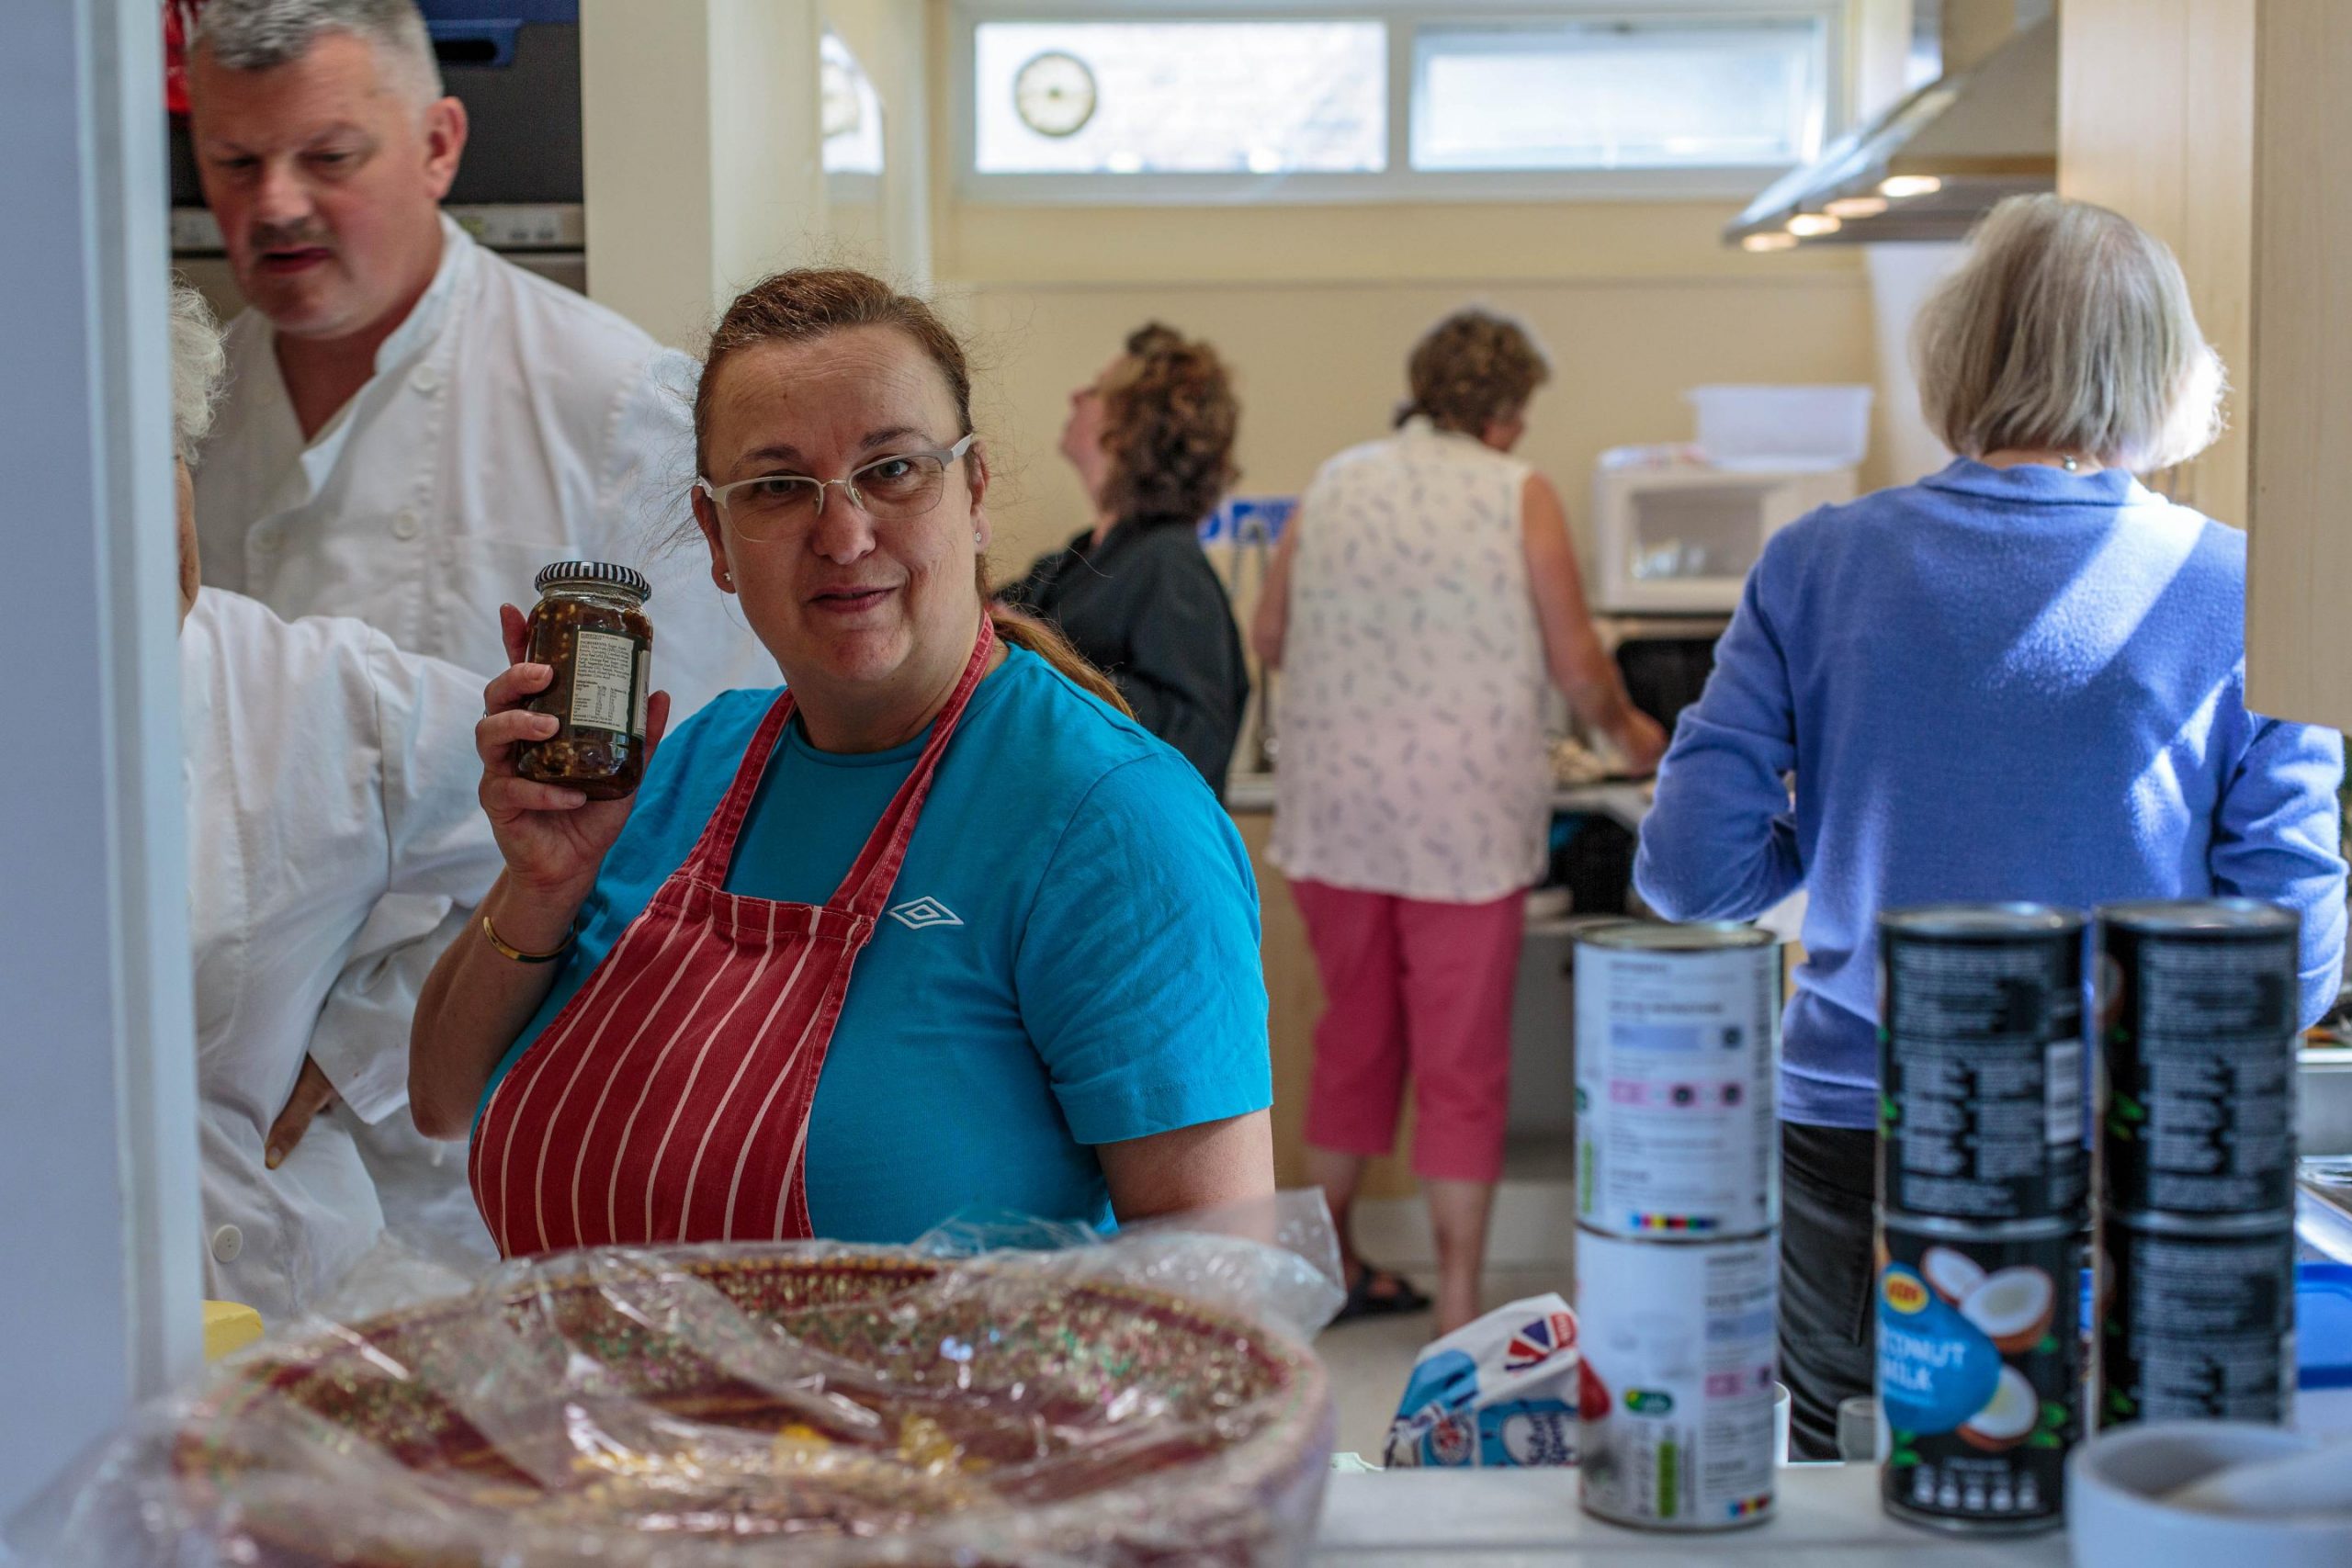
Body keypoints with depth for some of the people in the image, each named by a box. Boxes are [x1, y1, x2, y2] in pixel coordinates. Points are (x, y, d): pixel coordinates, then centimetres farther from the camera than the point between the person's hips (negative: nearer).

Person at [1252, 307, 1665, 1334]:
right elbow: (1576, 666, -3)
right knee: (1461, 1057, 3)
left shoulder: (1334, 485, 8)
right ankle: (1457, 1308, 7)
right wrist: (1626, 731, 17)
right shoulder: (1519, 495, -4)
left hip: (1333, 809, 4)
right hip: (1464, 814, -4)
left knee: (1354, 1031, 18)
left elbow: (1268, 638, 14)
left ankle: (1327, 1263, 27)